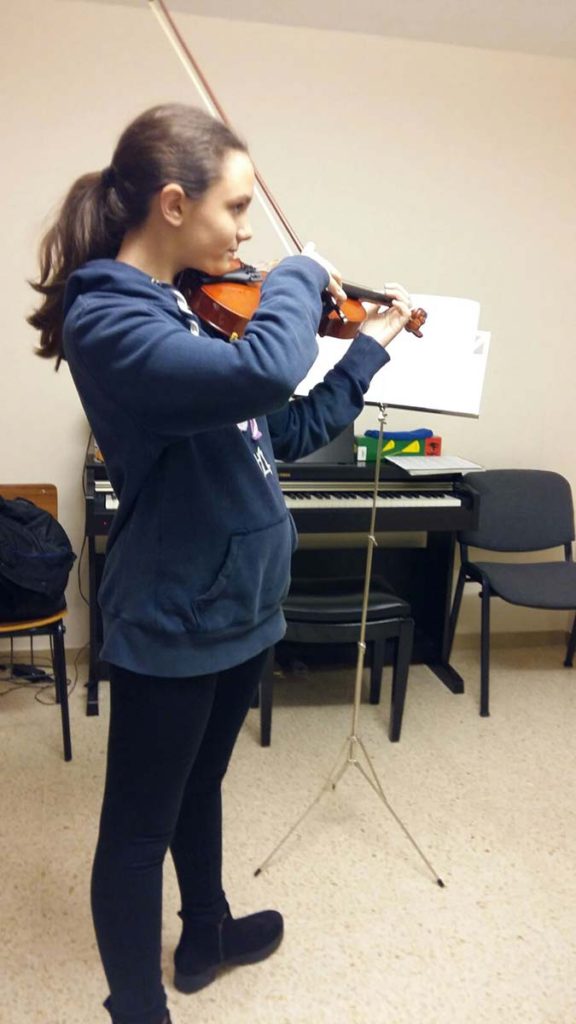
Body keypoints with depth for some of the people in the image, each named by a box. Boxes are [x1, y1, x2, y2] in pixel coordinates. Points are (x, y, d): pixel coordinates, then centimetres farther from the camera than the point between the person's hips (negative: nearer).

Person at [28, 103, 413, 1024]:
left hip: (239, 603, 9)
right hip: (171, 624, -9)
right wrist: (300, 278, -20)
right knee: (141, 829, 11)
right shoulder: (105, 316, -21)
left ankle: (206, 935, 51)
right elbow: (264, 372, -39)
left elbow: (287, 430, 12)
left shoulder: (189, 304, 6)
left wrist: (373, 345, 11)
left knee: (201, 784, 27)